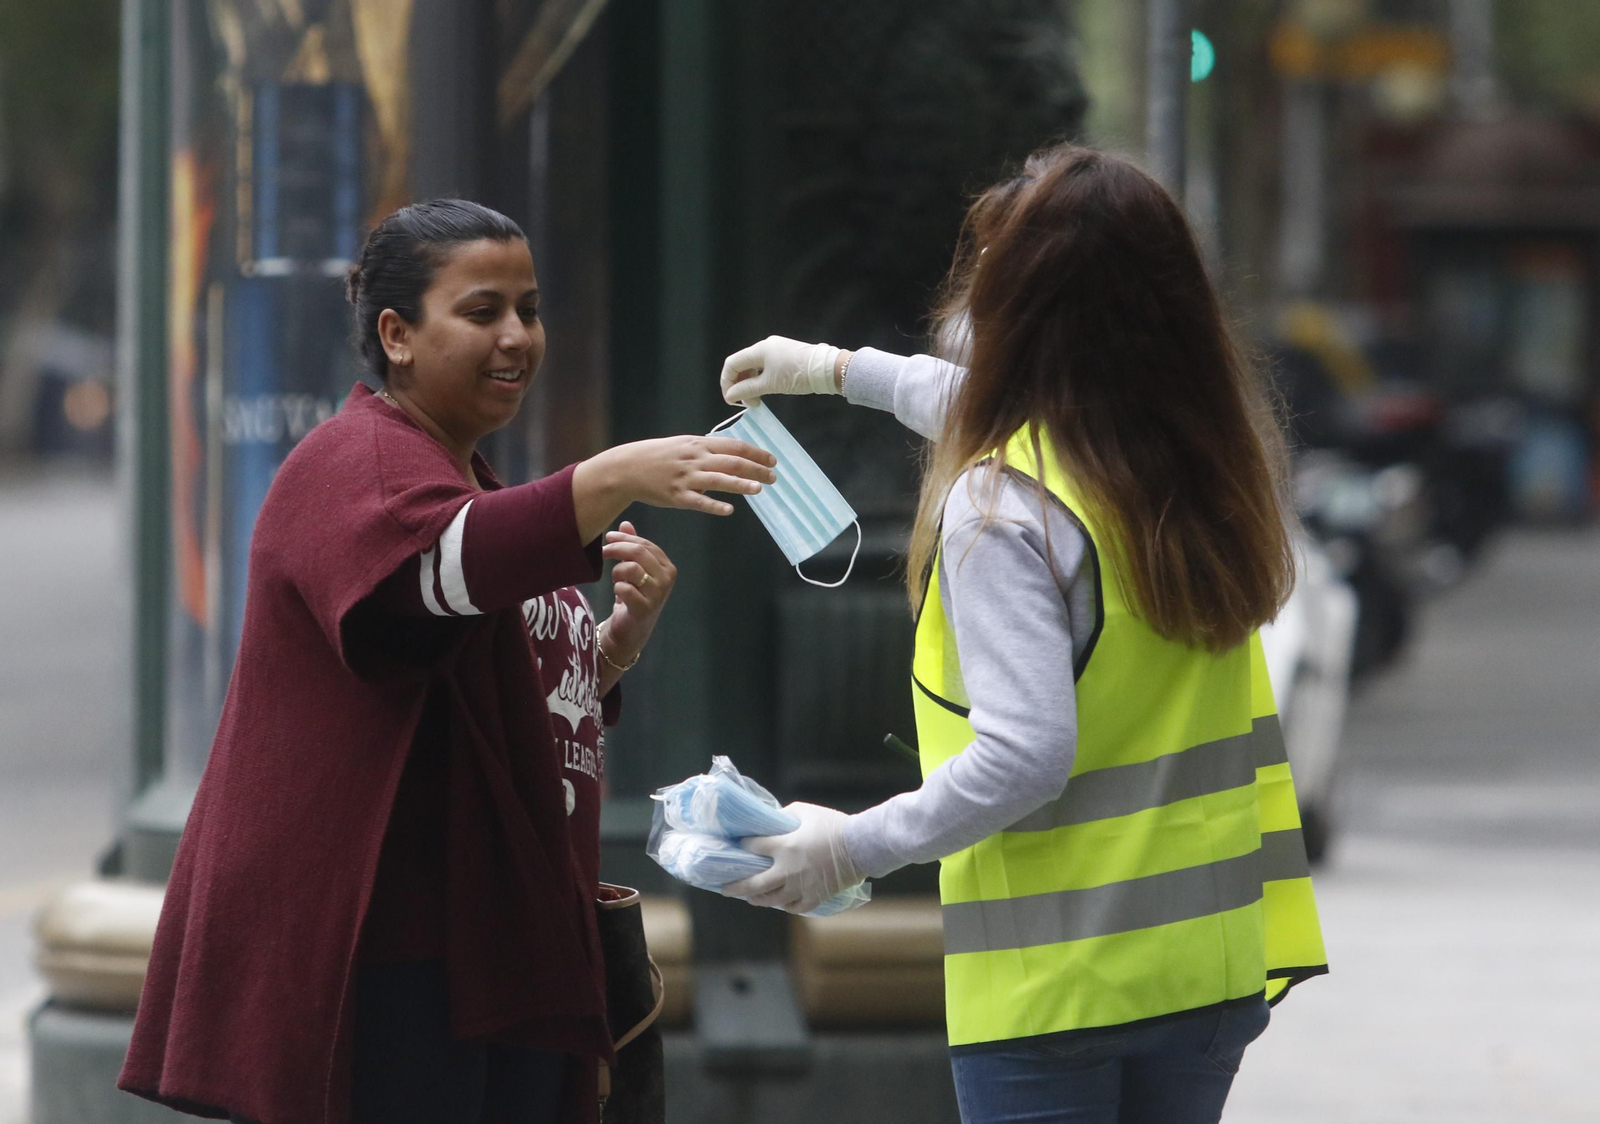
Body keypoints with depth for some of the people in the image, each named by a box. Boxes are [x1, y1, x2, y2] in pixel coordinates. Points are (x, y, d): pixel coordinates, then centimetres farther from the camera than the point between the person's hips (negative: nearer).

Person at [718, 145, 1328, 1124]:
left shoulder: (1002, 508, -18)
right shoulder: (1206, 450, 5)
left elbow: (1025, 757, -23)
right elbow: (1027, 408, 27)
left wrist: (853, 848, -11)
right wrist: (844, 370, 39)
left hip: (1055, 983, -7)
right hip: (1206, 960, 7)